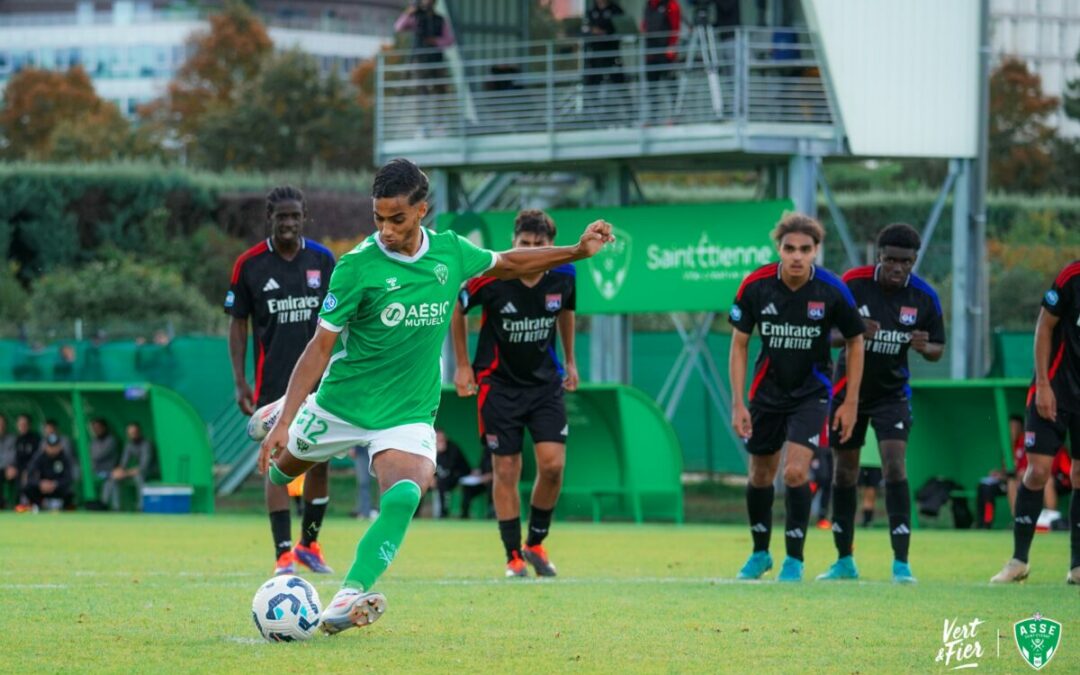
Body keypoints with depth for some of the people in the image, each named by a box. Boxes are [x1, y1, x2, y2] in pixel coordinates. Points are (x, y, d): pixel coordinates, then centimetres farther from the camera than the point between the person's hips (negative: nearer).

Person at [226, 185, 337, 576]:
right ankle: (283, 554, -4)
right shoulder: (249, 265, -2)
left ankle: (309, 543, 21)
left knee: (320, 462, 4)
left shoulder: (323, 260, 3)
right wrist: (240, 382, -4)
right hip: (273, 380, -2)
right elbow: (238, 323, 2)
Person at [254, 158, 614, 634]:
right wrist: (285, 422, -22)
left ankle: (347, 600, -32)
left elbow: (506, 264, 18)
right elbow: (321, 346, -15)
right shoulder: (357, 267, -18)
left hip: (409, 413, 1)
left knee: (404, 496, -28)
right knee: (283, 466, 21)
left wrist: (577, 251, 13)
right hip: (340, 405, -1)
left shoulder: (451, 252, -5)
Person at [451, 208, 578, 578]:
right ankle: (514, 556, 10)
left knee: (553, 464, -9)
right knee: (506, 471, -2)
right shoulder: (491, 278, -19)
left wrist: (570, 361, 19)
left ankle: (535, 544, 11)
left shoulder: (563, 276, -9)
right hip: (498, 382, -2)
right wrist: (463, 365, 2)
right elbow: (456, 309, 0)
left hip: (545, 381, 3)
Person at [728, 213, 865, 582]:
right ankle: (760, 553, 31)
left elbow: (855, 342, -2)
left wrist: (850, 403, -3)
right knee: (760, 475, 11)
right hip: (768, 390, 2)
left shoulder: (832, 291, -17)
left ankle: (794, 558, -2)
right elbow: (739, 344, -3)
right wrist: (738, 403, -7)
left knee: (796, 472, -16)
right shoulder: (755, 286, -14)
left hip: (812, 392, -2)